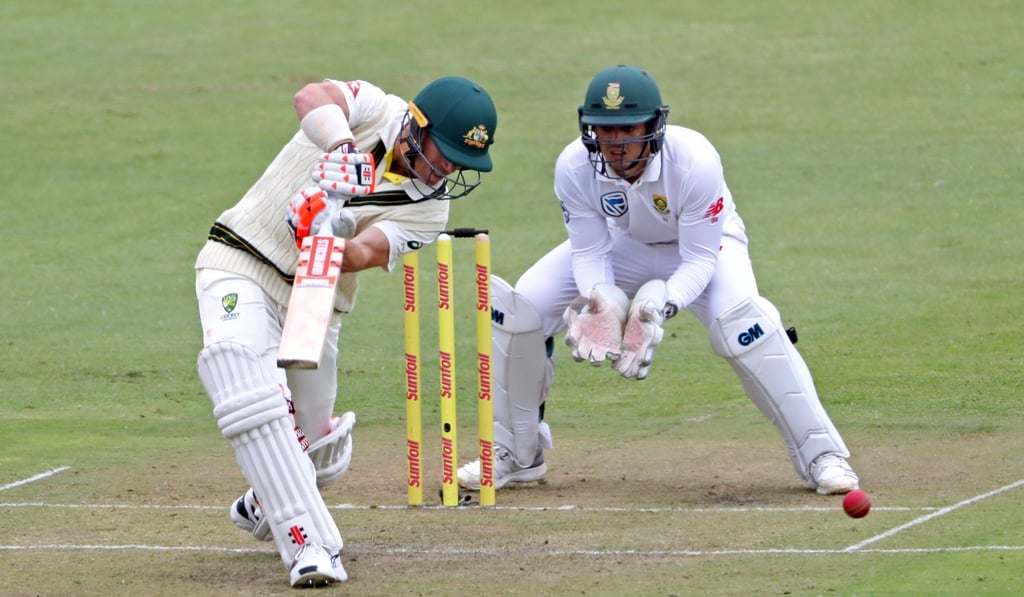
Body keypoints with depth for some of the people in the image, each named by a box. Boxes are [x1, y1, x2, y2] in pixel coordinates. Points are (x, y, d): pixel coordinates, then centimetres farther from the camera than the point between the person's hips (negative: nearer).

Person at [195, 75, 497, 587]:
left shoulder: (428, 209, -4)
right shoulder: (375, 111, -10)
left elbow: (361, 255, -21)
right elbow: (311, 97, -32)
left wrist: (333, 235, -42)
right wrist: (343, 147, -49)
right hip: (240, 263, -4)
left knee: (318, 457, 8)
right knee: (248, 386, -30)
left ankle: (266, 506, 44)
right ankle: (310, 545, -32)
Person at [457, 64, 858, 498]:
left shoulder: (695, 161, -36)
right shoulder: (574, 168, -28)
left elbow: (700, 259, -30)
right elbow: (589, 252, -18)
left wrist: (657, 308, -47)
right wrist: (602, 303, -39)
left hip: (707, 242, -3)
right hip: (625, 246, 4)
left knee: (740, 320, -33)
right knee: (522, 307, -13)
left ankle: (821, 456, -22)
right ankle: (517, 455, 6)